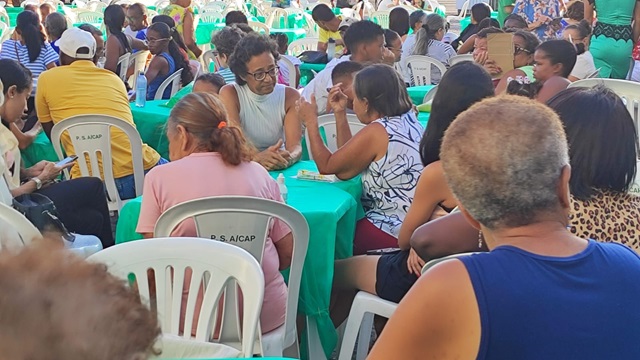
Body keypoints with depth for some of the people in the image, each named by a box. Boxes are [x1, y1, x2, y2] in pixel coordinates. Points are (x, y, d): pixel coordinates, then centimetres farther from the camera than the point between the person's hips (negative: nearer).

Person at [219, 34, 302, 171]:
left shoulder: (290, 96, 0)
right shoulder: (229, 95, -6)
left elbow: (295, 145, -10)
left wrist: (288, 158, -34)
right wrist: (257, 158, -38)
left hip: (280, 170, 3)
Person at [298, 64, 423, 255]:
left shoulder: (376, 132, -19)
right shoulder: (408, 120, 7)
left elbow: (326, 166, -7)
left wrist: (311, 121, 3)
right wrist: (340, 114, 10)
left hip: (394, 232, -9)